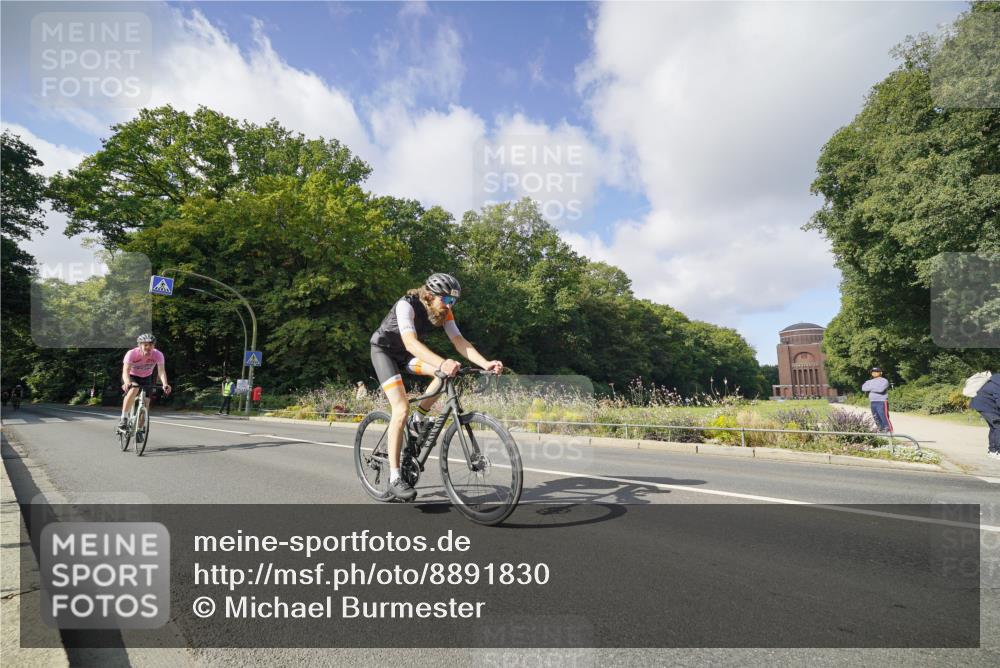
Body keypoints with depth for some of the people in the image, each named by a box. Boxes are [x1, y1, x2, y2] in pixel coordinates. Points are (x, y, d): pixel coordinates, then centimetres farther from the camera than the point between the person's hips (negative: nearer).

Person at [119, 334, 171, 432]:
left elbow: (161, 371, -33)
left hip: (146, 378, 2)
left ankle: (140, 429, 11)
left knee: (146, 402, -9)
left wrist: (165, 384, -52)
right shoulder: (131, 354, -28)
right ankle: (124, 418, -20)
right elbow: (125, 371, -37)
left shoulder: (158, 355, -25)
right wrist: (127, 383, -58)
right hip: (132, 377, -2)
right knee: (133, 390, -34)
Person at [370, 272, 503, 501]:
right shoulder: (407, 305, -32)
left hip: (405, 353, 6)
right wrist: (442, 363, -61)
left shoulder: (444, 312, -13)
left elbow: (459, 341, -21)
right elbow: (410, 342, -46)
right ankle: (394, 479, -14)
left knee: (449, 372, -18)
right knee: (401, 409, -21)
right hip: (384, 350, -6)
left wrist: (486, 364, -37)